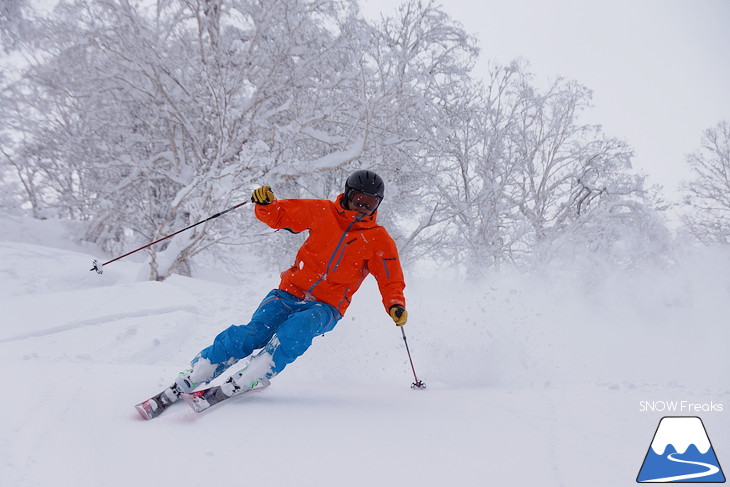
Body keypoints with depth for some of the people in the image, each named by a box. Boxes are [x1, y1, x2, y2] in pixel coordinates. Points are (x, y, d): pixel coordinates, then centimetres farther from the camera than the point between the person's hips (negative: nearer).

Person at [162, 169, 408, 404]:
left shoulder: (379, 240, 3)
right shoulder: (322, 211, 5)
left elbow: (391, 281, 4)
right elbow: (280, 215, 12)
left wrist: (395, 306, -16)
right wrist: (265, 204, -9)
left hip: (325, 308, -1)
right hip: (290, 293, 1)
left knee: (297, 329, -35)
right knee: (252, 334, -22)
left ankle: (242, 383, -33)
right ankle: (186, 381, -15)